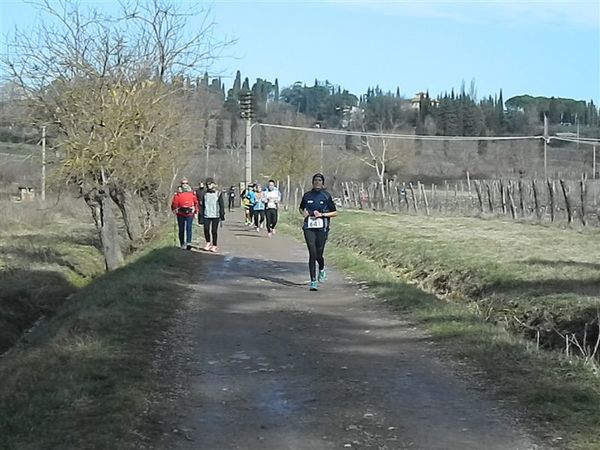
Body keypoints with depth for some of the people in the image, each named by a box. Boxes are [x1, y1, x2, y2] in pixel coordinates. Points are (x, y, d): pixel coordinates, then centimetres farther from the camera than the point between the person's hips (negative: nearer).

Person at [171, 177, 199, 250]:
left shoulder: (192, 193, 5)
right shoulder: (177, 193, 1)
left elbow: (196, 202, 11)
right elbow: (174, 203, 2)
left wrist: (196, 210, 8)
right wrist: (175, 210, -5)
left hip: (190, 213, -1)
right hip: (180, 214, 1)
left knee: (188, 228, -15)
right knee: (181, 230, 7)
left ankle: (189, 243, -22)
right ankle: (182, 244, 16)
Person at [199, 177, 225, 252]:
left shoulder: (218, 193, 3)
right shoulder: (205, 194, 11)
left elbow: (221, 205, 3)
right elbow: (202, 205, 14)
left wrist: (222, 215, -2)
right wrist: (201, 215, 9)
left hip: (215, 215, -2)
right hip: (207, 215, 2)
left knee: (214, 231, -1)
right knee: (206, 229, -9)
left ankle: (214, 246, 11)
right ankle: (208, 243, 14)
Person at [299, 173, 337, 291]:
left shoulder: (326, 196, 1)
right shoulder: (307, 195, 7)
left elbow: (335, 212, 5)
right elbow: (301, 208, 25)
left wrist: (322, 214, -8)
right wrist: (304, 213, 2)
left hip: (322, 228, -1)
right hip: (309, 227, 1)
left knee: (319, 254, 1)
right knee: (312, 254, -9)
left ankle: (322, 268, 37)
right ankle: (313, 281, -4)